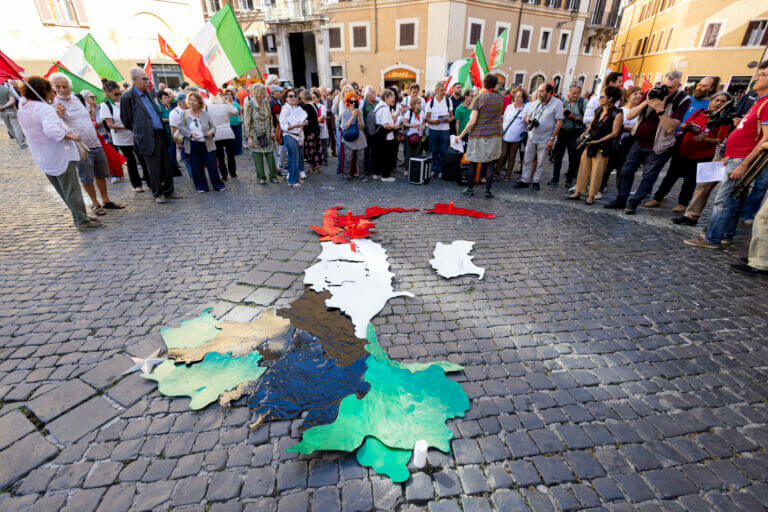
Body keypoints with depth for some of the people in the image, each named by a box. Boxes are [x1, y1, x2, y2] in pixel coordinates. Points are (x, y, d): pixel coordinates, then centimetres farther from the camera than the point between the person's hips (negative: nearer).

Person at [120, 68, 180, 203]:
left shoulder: (148, 93, 15)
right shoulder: (127, 98, -6)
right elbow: (126, 120, 0)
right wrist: (139, 131, 9)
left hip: (160, 134, 6)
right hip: (148, 138, -6)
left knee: (168, 165, 7)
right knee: (155, 168, -2)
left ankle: (168, 191, 17)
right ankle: (158, 194, 9)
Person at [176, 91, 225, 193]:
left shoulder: (205, 114, 5)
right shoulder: (184, 114, 6)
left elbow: (213, 126, 9)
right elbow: (180, 127, 1)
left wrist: (211, 131, -14)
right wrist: (190, 134, -17)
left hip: (207, 144, -1)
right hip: (192, 146, 1)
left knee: (212, 166, 0)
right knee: (196, 168, 5)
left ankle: (218, 184, 13)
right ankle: (201, 186, 16)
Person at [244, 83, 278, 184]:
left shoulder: (266, 102, 2)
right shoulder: (249, 104, -10)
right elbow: (247, 122, -10)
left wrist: (272, 131, 2)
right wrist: (249, 137, -12)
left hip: (267, 134, 3)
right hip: (256, 135, -3)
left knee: (270, 154, 2)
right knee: (258, 156, 4)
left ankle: (273, 175, 11)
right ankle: (261, 177, 12)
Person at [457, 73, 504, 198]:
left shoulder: (480, 97, -9)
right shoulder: (500, 97, 4)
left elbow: (472, 121, -14)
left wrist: (461, 135, -6)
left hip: (479, 135, -4)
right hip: (495, 135, 4)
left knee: (474, 163, 6)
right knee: (491, 163, 6)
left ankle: (469, 189, 13)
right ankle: (488, 191, 6)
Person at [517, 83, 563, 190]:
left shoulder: (557, 103, -7)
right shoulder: (535, 103, 6)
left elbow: (559, 122, -9)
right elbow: (527, 116, 16)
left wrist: (552, 138, -14)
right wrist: (528, 120, -10)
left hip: (544, 139, -4)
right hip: (531, 137, 4)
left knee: (540, 163, 6)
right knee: (527, 160, 5)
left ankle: (536, 181, 17)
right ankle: (524, 181, 13)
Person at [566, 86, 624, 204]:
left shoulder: (617, 114, -10)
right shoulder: (598, 111, 8)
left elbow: (614, 133, -12)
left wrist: (597, 141, -17)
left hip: (603, 147, -6)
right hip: (590, 144, 6)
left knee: (597, 172, -2)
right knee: (583, 168, 6)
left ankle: (591, 196, 6)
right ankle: (578, 192, 13)